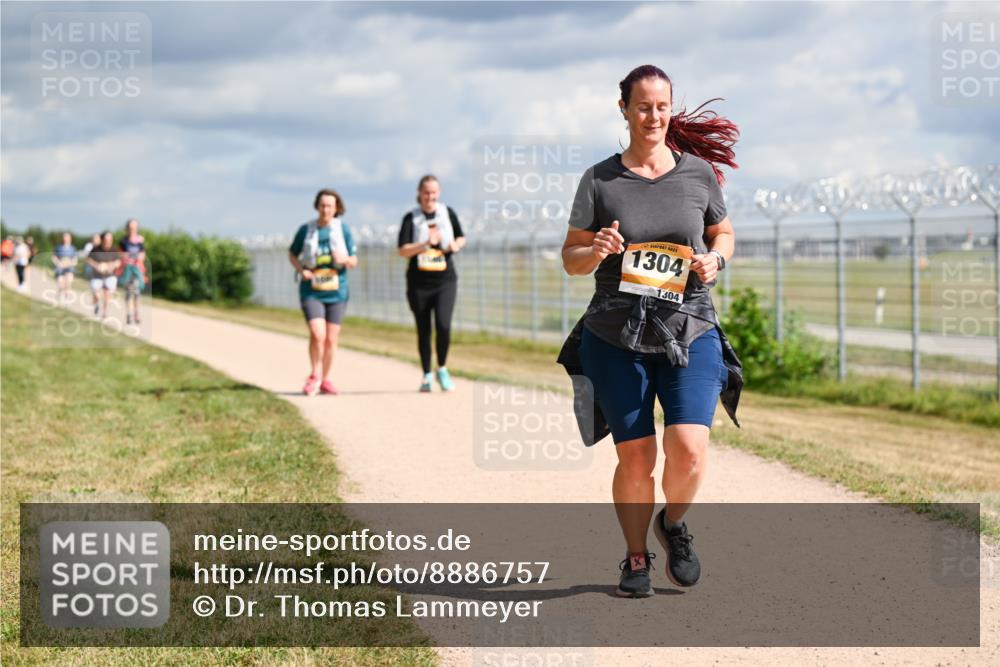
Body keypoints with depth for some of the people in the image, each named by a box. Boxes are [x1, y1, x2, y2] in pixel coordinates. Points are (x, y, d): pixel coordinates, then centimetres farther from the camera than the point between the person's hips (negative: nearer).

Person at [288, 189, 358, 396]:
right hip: (312, 291, -1)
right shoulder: (306, 230, -2)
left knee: (331, 339, 6)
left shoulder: (343, 229, -1)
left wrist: (345, 259, -21)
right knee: (317, 335, -16)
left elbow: (354, 261, 3)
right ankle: (314, 377, 2)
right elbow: (292, 254, 12)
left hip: (336, 292, 1)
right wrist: (301, 270, -7)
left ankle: (325, 380, 22)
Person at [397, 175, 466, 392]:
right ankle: (427, 376, 21)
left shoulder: (447, 213, 5)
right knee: (423, 331, 7)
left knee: (443, 325, -16)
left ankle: (442, 369, 4)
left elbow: (461, 238, 20)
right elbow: (403, 250, -11)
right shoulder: (411, 218, -2)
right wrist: (427, 243, -23)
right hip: (419, 282, 0)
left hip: (445, 280, 0)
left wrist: (456, 245, -3)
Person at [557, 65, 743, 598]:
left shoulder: (698, 172, 4)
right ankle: (636, 558, 23)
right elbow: (569, 258, 4)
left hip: (689, 333, 1)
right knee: (635, 458, -1)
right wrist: (594, 253, -19)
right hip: (616, 338, 0)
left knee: (689, 450, -15)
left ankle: (673, 524, 18)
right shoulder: (600, 180, 0)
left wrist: (714, 260, -4)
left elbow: (723, 233, 18)